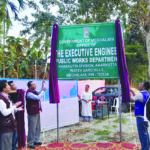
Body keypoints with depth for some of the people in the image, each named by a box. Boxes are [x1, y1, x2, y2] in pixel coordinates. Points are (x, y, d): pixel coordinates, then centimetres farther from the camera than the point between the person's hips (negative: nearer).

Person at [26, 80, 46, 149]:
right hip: (32, 113, -10)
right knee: (32, 129, -4)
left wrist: (43, 85, 16)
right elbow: (38, 97, -25)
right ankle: (30, 143, 6)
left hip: (37, 112, 10)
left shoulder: (34, 91, 12)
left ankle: (36, 140, 28)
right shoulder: (29, 93, -17)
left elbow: (41, 94, 26)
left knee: (38, 128, 16)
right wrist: (43, 90, -12)